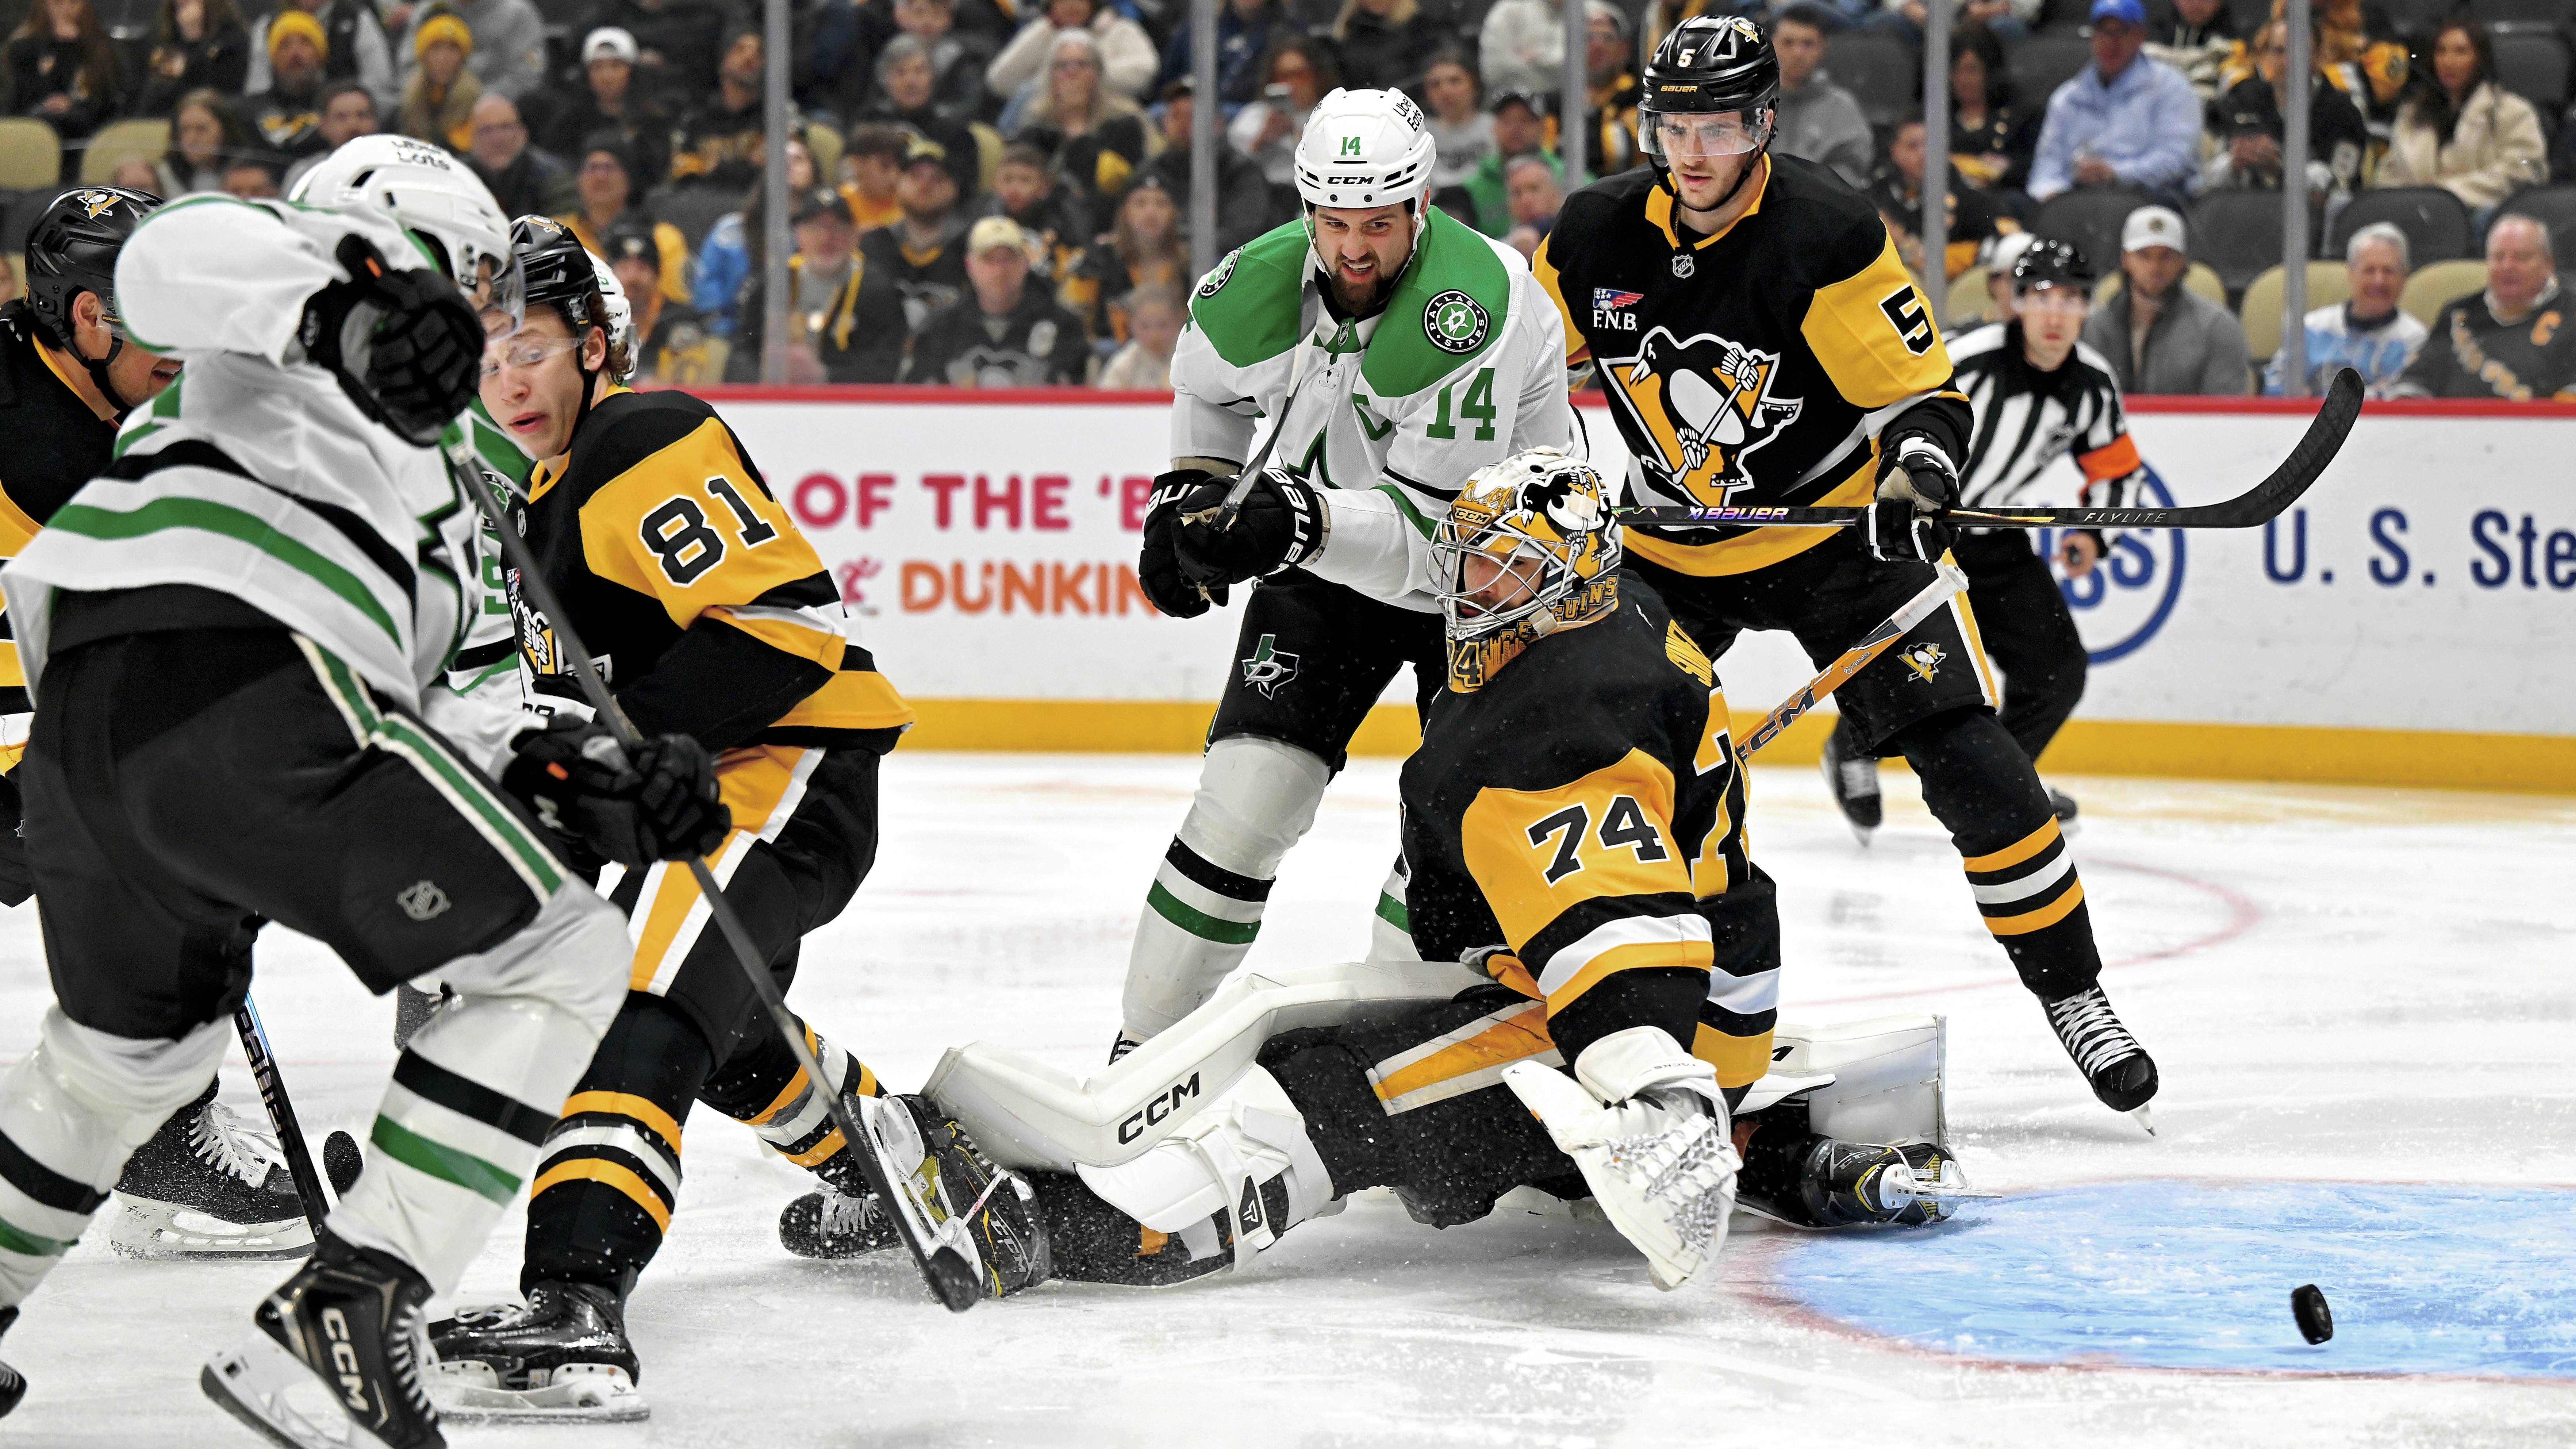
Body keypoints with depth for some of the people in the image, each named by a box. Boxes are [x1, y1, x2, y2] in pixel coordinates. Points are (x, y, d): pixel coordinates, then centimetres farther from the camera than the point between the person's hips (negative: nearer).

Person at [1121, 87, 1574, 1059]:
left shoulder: (1475, 308, -33)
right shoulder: (1255, 289, -16)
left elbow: (1431, 525, -35)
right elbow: (1210, 387, 12)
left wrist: (1303, 522, -47)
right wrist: (1190, 492, 3)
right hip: (1326, 559, 3)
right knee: (1249, 789, -9)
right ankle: (1143, 1050, -1)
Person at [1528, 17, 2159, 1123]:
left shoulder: (1826, 233, -21)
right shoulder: (1593, 238, -8)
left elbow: (1924, 393, -18)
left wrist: (1920, 465, -38)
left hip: (1839, 526, -4)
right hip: (1670, 548, 4)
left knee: (1967, 761, -14)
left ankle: (2073, 994, -2)